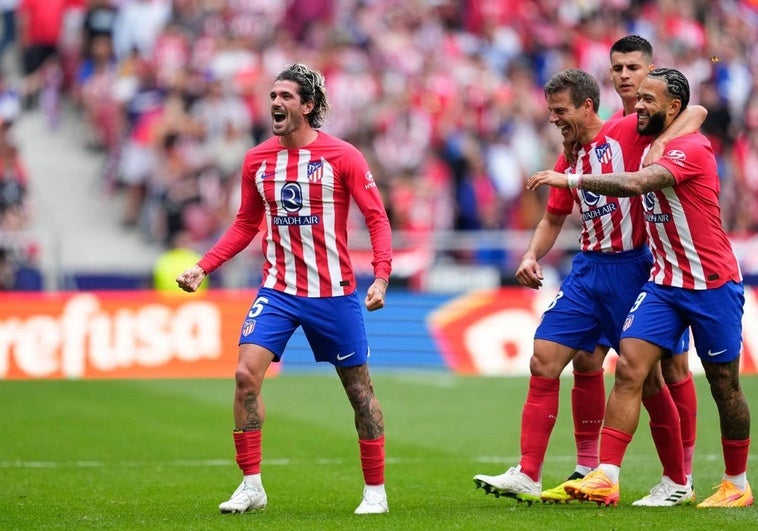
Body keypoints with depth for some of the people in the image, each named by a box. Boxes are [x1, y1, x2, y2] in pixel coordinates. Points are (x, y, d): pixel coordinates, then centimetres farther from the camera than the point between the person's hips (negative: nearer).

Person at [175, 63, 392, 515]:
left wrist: (381, 277, -20)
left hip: (333, 292, -3)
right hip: (277, 291, 3)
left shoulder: (342, 156, -8)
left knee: (359, 387, 5)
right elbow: (246, 225, 14)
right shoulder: (257, 160, 4)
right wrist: (203, 267, 3)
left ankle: (375, 490, 19)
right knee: (247, 373, -14)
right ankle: (251, 486, -5)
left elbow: (378, 218, -7)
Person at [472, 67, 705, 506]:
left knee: (646, 376, 0)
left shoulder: (628, 134, -9)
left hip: (632, 269, -6)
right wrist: (533, 256, 6)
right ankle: (528, 476, -2)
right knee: (543, 363, -3)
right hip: (588, 271, 6)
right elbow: (554, 219, 23)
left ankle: (679, 482, 15)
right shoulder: (568, 161, 12)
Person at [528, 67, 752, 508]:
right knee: (629, 369, -9)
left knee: (724, 386, 5)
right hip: (664, 282, 7)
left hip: (713, 285, -7)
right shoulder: (651, 145, 9)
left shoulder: (691, 149, -18)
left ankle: (738, 485, 21)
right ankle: (606, 478, -15)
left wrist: (570, 180, -32)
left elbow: (636, 183, -32)